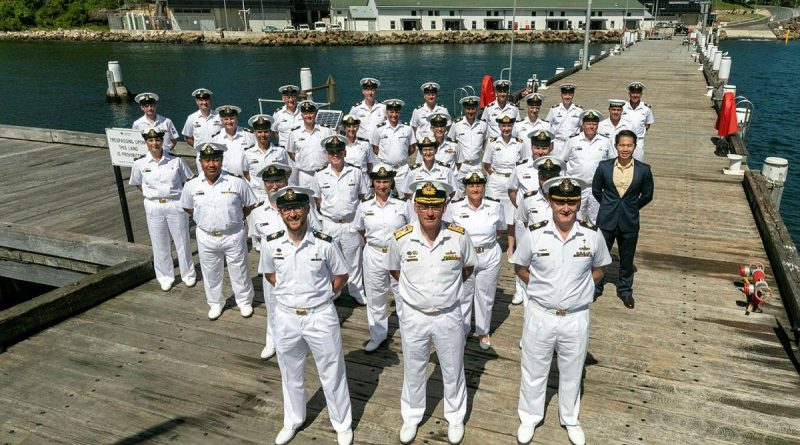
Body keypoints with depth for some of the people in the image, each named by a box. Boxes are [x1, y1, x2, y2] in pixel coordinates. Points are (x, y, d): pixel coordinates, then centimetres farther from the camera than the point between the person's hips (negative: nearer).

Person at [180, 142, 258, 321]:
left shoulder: (237, 183, -15)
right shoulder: (192, 186, -8)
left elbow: (249, 206, -1)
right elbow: (187, 208, 10)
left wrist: (235, 219, 0)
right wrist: (205, 219, 4)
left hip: (233, 236, -2)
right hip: (206, 237, 2)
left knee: (239, 271, 14)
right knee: (210, 273, 18)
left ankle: (245, 301, 36)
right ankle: (215, 303, 40)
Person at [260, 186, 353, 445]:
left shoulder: (324, 243, -16)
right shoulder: (272, 244, -8)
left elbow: (341, 276, -1)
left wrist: (321, 295, -4)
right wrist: (287, 291, 2)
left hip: (321, 317, -2)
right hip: (286, 317, 3)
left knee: (332, 374, 13)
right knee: (291, 374, 21)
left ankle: (343, 424, 34)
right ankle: (293, 420, 45)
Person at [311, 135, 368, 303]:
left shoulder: (355, 172, -5)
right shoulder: (320, 175, -3)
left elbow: (362, 197, 2)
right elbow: (317, 200, 6)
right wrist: (328, 211, -1)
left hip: (351, 223, 0)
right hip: (330, 224, 1)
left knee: (353, 259, 12)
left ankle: (357, 291, 30)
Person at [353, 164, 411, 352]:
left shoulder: (402, 204, -8)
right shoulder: (365, 205, -2)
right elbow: (360, 228, 13)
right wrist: (372, 242, 9)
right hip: (374, 255, 2)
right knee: (375, 297, 13)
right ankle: (378, 334, 30)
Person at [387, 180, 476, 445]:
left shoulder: (459, 236, -15)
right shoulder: (401, 239, -15)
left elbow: (468, 267, 4)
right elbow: (394, 270, 4)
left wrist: (448, 287, 2)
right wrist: (416, 287, 2)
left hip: (449, 315, 0)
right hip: (414, 315, 0)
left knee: (453, 371, 18)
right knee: (413, 371, 19)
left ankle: (455, 417, 42)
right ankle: (411, 417, 42)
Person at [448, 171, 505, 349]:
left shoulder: (495, 206, -8)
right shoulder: (455, 207, -10)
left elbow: (501, 230, 8)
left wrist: (485, 236, -3)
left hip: (489, 257, 1)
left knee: (485, 297, 14)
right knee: (462, 296, 11)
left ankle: (483, 332, 35)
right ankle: (461, 331, 32)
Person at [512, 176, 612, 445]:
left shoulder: (592, 235, -10)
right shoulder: (534, 234, -13)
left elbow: (598, 269, 8)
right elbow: (519, 267, 3)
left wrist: (580, 288, -1)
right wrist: (539, 287, -2)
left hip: (576, 318, 1)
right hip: (540, 315, -1)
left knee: (571, 372, 20)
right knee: (534, 370, 16)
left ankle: (570, 419, 43)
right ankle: (529, 417, 39)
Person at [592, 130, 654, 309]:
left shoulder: (644, 170, -7)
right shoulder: (604, 167, -7)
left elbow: (647, 195, 5)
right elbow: (596, 190, 7)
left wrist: (631, 207, 4)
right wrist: (609, 205, 8)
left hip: (629, 222, 0)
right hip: (606, 220, 0)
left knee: (627, 259, 14)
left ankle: (625, 290, 35)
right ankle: (595, 287, 30)